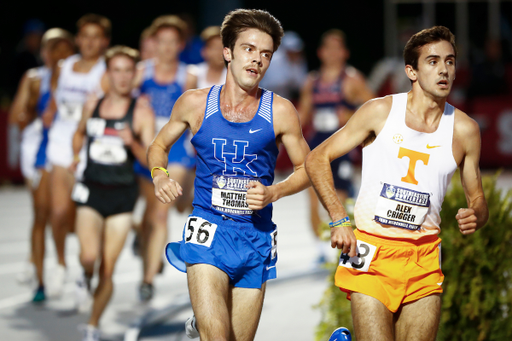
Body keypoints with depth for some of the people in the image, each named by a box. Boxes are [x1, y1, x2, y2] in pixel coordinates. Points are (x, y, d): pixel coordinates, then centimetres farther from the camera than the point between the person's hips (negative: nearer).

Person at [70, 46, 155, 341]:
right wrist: (76, 155, 14)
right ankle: (86, 279, 15)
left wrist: (132, 142, -27)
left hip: (122, 195, -1)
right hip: (91, 192, 1)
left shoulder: (142, 112, -6)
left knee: (108, 269, 2)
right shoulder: (92, 105, 5)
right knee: (89, 256, -21)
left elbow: (152, 161, -12)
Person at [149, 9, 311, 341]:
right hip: (208, 230, -2)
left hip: (255, 237, 2)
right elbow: (159, 145, 16)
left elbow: (305, 169, 8)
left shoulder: (280, 111, -1)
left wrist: (272, 192, -10)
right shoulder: (195, 103, 0)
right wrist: (159, 175, -4)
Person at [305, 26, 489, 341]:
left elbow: (478, 199, 14)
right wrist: (339, 219, -9)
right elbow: (317, 159, 2)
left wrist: (475, 217, -10)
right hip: (371, 253, -3)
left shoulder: (464, 129, 4)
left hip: (424, 259, 3)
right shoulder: (381, 111, -2)